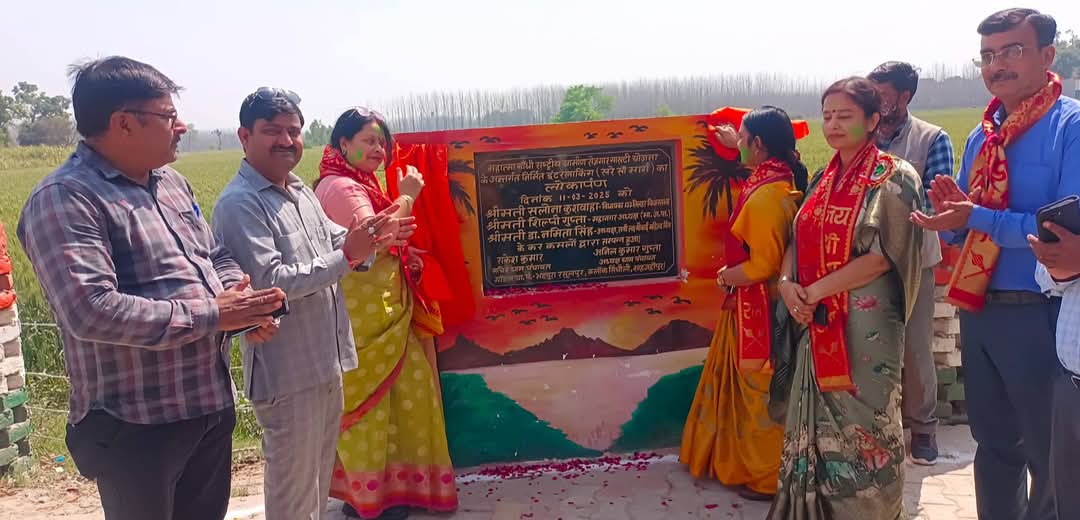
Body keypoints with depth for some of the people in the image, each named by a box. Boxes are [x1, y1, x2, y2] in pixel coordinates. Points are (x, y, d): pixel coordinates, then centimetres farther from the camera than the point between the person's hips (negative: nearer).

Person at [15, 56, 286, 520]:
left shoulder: (172, 182, 10)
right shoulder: (64, 199, -17)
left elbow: (215, 256, 18)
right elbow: (93, 312, -28)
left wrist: (240, 299, -5)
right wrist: (211, 314, -22)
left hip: (211, 404, 8)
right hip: (135, 426, -8)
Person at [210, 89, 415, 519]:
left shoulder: (300, 191, 11)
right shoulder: (239, 204, -18)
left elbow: (333, 244, 16)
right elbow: (269, 281, -26)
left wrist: (370, 241, -5)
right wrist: (347, 255, -27)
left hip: (326, 360, 9)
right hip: (287, 370, -9)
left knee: (319, 475, 24)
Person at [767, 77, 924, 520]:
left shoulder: (894, 177, -7)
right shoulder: (823, 180, 13)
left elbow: (883, 255, -15)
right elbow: (797, 240, 12)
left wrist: (814, 290, -16)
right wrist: (787, 282, -8)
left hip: (866, 320, -6)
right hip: (818, 321, 6)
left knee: (863, 423, 4)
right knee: (820, 420, 12)